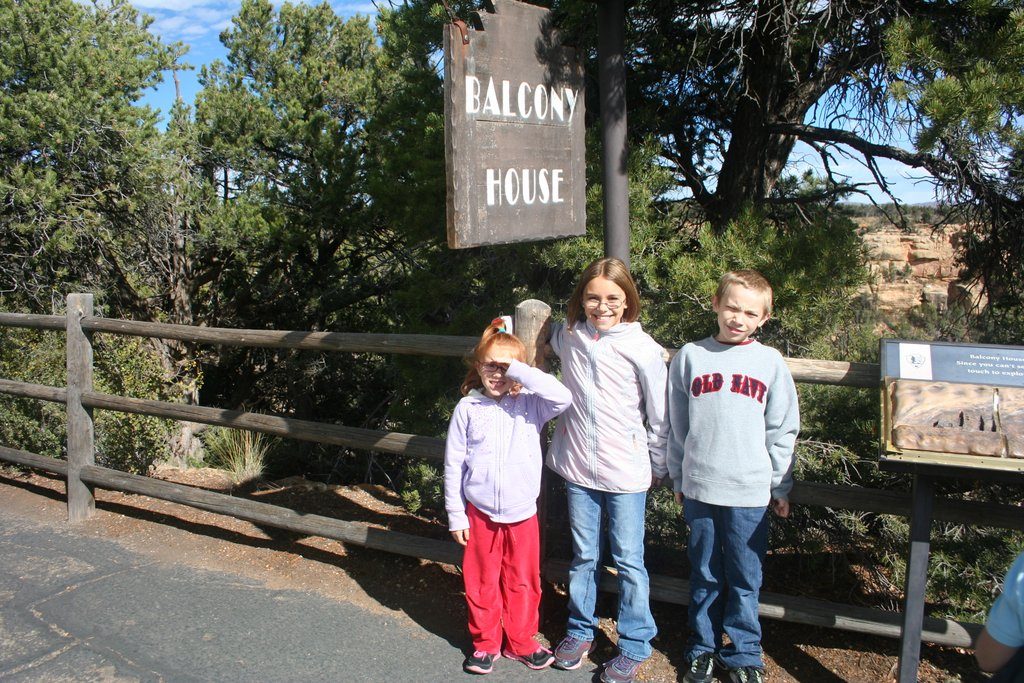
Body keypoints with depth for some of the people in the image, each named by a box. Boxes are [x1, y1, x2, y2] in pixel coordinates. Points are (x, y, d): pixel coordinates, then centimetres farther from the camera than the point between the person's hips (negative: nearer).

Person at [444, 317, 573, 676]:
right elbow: (453, 465, -1)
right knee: (482, 582, 12)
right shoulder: (467, 408, -4)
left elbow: (563, 397, -25)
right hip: (480, 514, 0)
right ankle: (486, 643, 31)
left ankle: (520, 642, 32)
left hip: (523, 514, 0)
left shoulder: (529, 405, -4)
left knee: (523, 582, 13)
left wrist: (519, 370, -25)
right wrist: (456, 516, -1)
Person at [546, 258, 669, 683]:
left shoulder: (642, 348, -12)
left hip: (625, 473, -3)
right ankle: (580, 630, 35)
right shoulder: (568, 336, -1)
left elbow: (659, 417, -2)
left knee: (628, 561, 6)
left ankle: (634, 646, 23)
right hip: (578, 469, 4)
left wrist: (658, 468, 5)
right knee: (583, 556, 17)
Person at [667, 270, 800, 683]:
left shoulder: (770, 363, 1)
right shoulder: (690, 357, 2)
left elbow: (782, 431, 5)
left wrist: (781, 487, 6)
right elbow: (677, 426, 8)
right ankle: (702, 648, 29)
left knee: (745, 580, 8)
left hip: (750, 491, -1)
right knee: (705, 576, 13)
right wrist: (678, 478, 11)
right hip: (699, 488, 1)